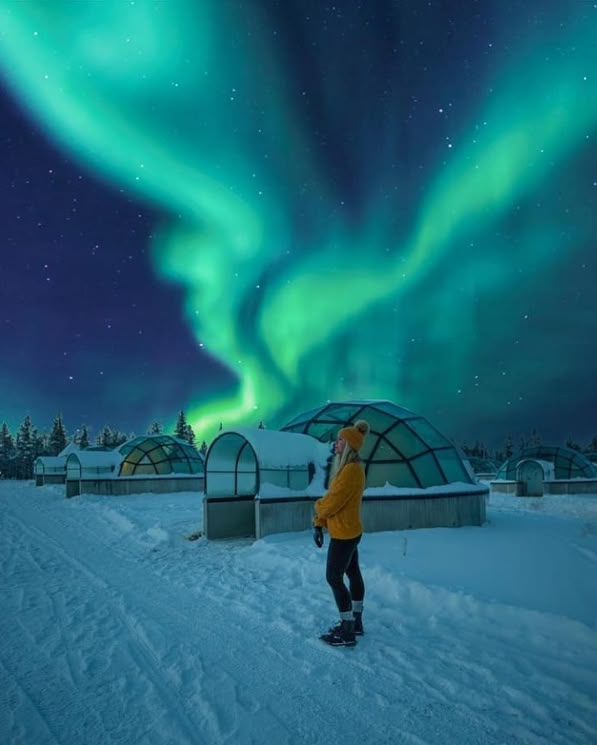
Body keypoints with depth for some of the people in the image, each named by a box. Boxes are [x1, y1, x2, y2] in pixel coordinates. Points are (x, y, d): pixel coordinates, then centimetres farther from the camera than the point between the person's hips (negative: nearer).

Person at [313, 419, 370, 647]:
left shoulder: (351, 470, -23)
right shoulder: (348, 467, 9)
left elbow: (332, 501, -24)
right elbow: (332, 497, 10)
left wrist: (318, 508, -1)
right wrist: (319, 524, 8)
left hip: (344, 533, -10)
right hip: (349, 531, 10)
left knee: (334, 578, -3)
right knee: (353, 573, 17)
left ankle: (348, 633, 4)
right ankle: (355, 622, 30)